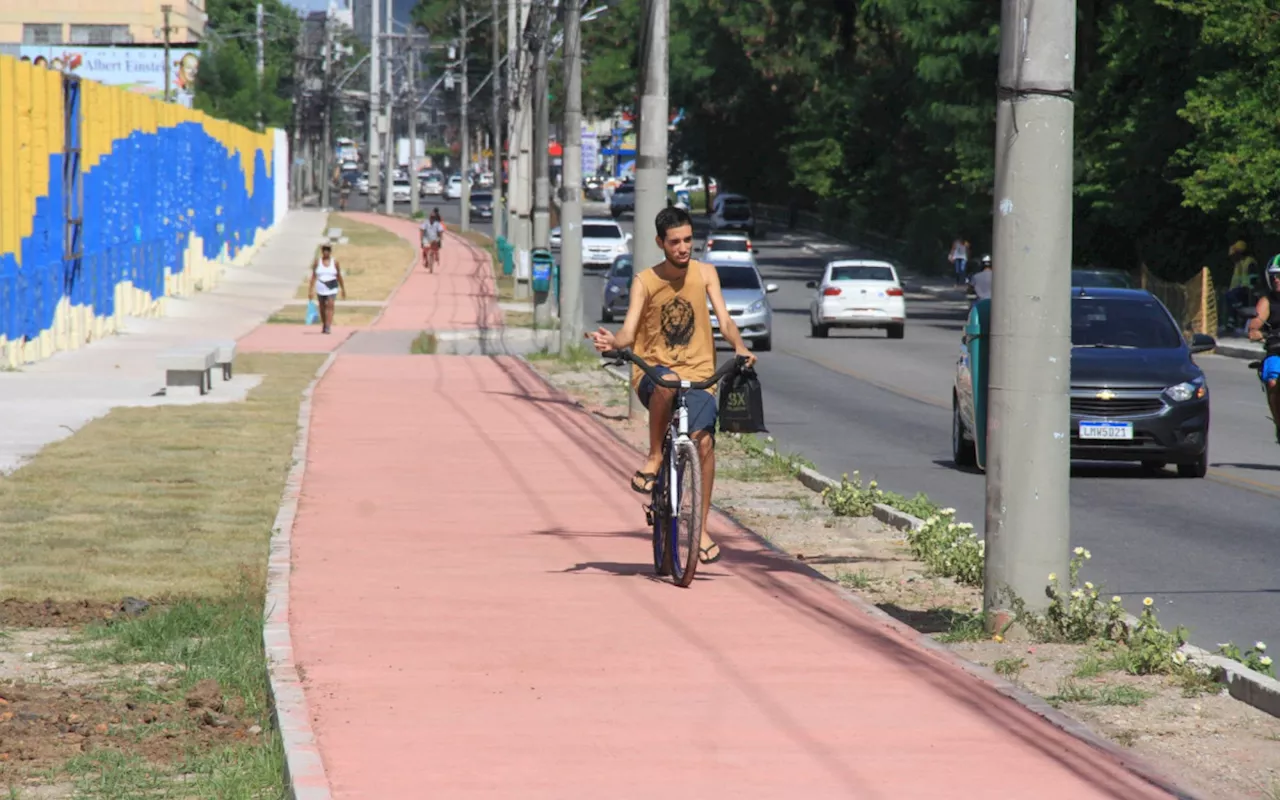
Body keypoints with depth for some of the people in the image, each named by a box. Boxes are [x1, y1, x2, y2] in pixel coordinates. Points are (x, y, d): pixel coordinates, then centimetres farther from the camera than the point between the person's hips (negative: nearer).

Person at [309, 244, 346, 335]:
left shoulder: (334, 262, 2)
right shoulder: (317, 262, 2)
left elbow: (339, 276, 8)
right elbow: (313, 276, 1)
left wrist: (343, 289, 12)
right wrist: (312, 289, -5)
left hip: (332, 288, -2)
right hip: (321, 287, 2)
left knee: (330, 305, -15)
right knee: (322, 307, 11)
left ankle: (328, 327, -21)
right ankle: (323, 326, 28)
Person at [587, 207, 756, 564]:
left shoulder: (705, 274, 4)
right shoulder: (645, 281, 0)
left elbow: (724, 320, -3)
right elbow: (629, 331, -8)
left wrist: (739, 346, -24)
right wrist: (612, 342, -31)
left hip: (698, 376, 2)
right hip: (652, 374, -2)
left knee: (704, 441, -20)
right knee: (667, 382, -39)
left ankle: (702, 529, -9)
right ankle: (654, 457, -19)